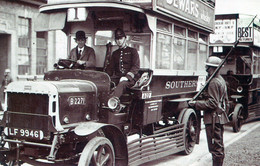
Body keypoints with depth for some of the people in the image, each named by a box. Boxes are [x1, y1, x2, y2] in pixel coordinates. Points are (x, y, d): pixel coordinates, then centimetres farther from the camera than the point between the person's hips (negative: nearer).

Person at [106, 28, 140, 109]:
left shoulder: (132, 51, 12)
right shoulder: (115, 53, 26)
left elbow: (136, 67, 0)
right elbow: (110, 68, 21)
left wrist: (127, 77, -16)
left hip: (130, 79, -6)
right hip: (117, 78, 6)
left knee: (122, 84, -40)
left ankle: (114, 97, -68)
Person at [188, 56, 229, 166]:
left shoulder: (213, 82, -18)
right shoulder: (221, 80, 14)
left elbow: (212, 103, -22)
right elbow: (225, 100, 21)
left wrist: (196, 104, -19)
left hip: (213, 118, -11)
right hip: (220, 117, 11)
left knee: (215, 147, -5)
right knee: (219, 145, 19)